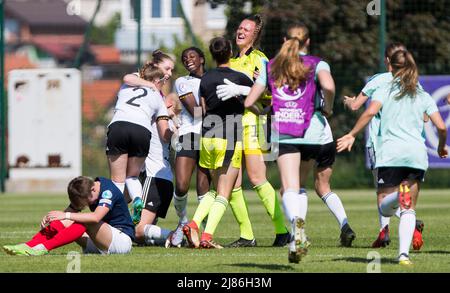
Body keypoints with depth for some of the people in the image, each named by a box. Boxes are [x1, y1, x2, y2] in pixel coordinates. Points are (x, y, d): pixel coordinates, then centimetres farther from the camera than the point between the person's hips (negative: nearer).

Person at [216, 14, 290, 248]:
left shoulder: (259, 59, -3)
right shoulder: (232, 61, 20)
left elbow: (267, 95, -15)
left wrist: (239, 90, -23)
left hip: (251, 121, -7)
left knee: (257, 180, -14)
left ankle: (282, 230, -9)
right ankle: (246, 235, 5)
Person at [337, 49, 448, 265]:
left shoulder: (384, 91, 9)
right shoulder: (423, 96, 15)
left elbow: (370, 111, -11)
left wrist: (352, 134, -4)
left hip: (389, 153, -2)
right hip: (416, 154, 2)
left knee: (385, 208, 4)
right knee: (408, 210, 9)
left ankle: (399, 194, -31)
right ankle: (404, 253, -10)